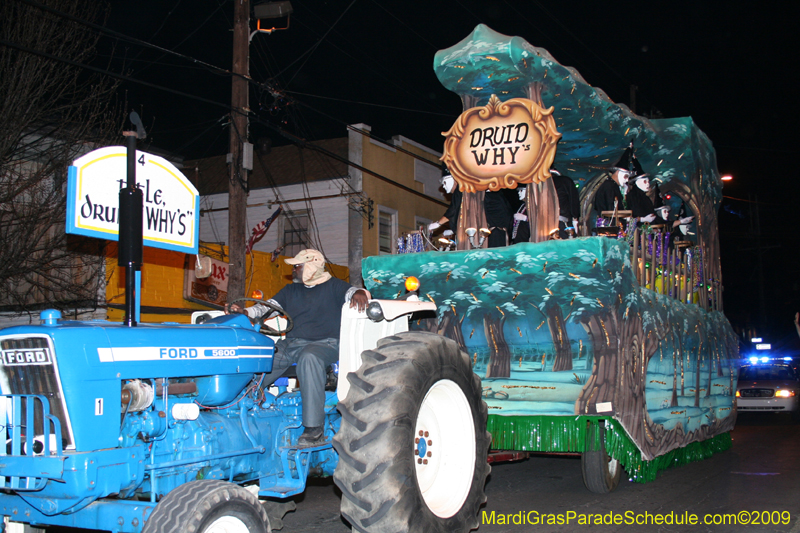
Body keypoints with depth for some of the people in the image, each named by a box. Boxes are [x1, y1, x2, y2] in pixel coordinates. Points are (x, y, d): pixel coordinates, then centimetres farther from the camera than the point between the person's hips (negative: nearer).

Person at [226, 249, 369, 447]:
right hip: (290, 344, 6)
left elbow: (352, 291, -4)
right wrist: (245, 312, -1)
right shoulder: (290, 290, 25)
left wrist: (359, 293, -29)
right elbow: (269, 306, 17)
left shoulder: (333, 286, 10)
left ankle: (314, 429, -40)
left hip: (324, 343, -6)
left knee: (309, 358, -40)